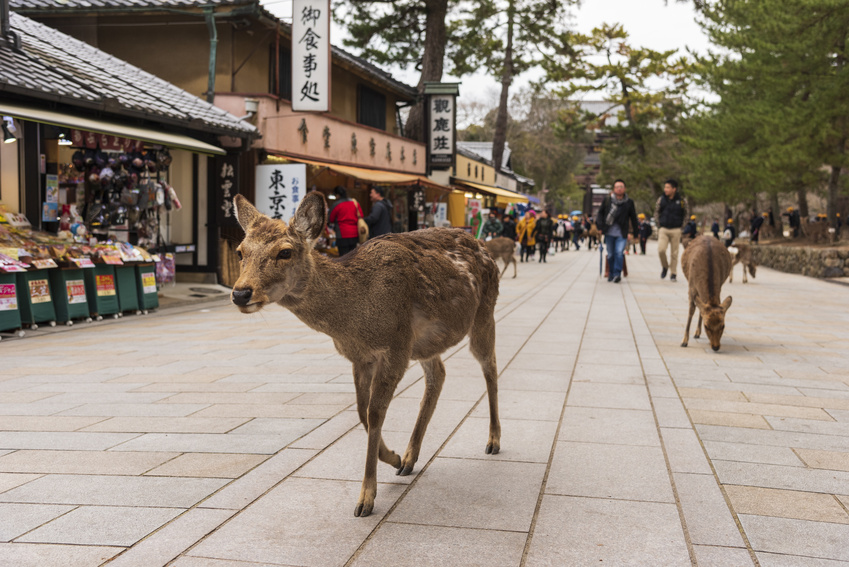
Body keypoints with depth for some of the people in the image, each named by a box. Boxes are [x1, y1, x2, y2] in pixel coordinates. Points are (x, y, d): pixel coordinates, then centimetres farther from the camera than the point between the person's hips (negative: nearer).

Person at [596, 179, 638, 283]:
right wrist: (600, 227, 1)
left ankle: (617, 274, -11)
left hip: (622, 234, -1)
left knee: (619, 253, -17)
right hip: (609, 233, 2)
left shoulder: (629, 202, 4)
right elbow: (600, 213, 11)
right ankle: (611, 274, 22)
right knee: (610, 255, 7)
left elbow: (633, 218, 10)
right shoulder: (607, 200, 4)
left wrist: (632, 233, 7)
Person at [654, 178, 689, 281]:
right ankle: (665, 267, 12)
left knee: (674, 253, 3)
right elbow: (656, 212, 13)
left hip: (676, 230, -1)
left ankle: (673, 274, 13)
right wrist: (658, 225, 6)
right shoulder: (661, 199, 1)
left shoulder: (682, 201, -2)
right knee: (661, 250, -14)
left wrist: (681, 227, 4)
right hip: (663, 230, 1)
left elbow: (685, 215, 10)